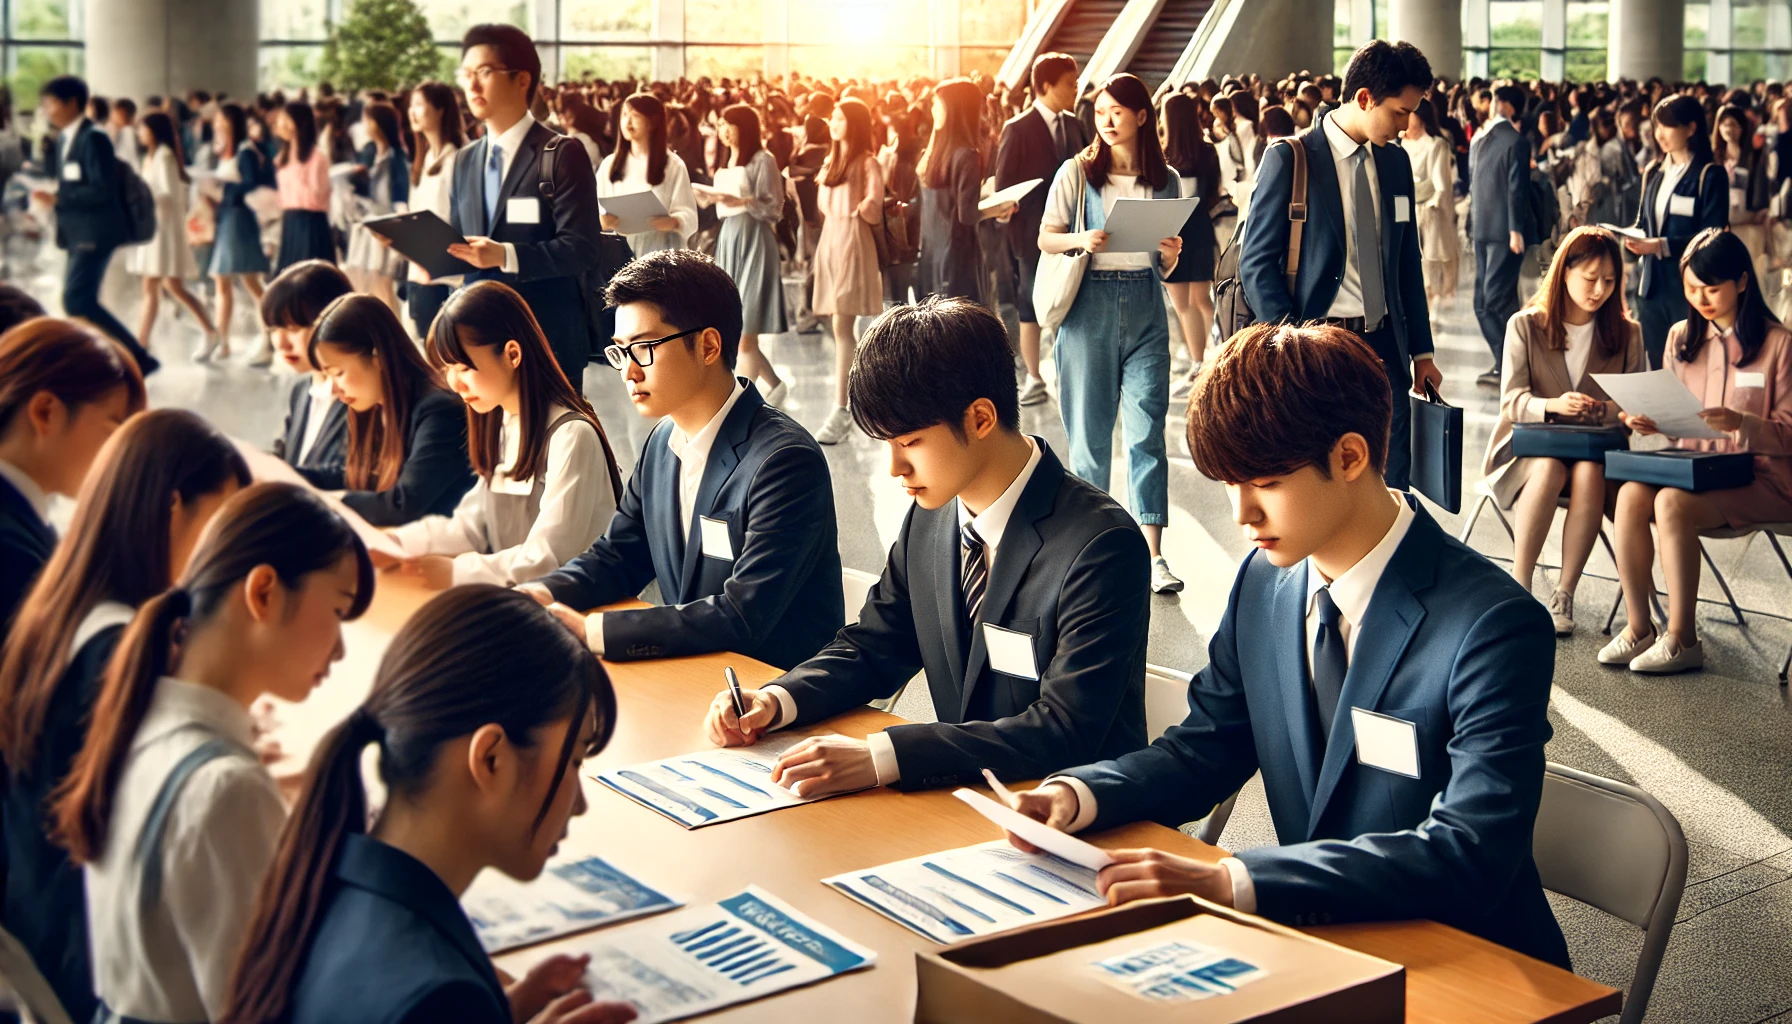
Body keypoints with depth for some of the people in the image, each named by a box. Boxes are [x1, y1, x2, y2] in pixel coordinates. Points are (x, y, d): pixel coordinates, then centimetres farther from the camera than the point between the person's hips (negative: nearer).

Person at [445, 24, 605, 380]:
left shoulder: (563, 154, -7)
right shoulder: (464, 161, 15)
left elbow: (581, 249, -15)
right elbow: (459, 246, 16)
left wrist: (505, 255, -27)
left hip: (548, 339, -6)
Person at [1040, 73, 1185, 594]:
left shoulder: (1166, 180, 9)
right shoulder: (1077, 173, 2)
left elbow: (1166, 268, 14)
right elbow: (1045, 237, 4)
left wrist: (1171, 253, -8)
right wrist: (1081, 240, -15)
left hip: (1145, 307, 1)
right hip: (1090, 307, -1)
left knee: (1147, 430, -4)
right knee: (1090, 430, 3)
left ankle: (1153, 554, -4)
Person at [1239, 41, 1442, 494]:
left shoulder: (1395, 161, 12)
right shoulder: (1289, 159, -7)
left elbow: (1408, 263, 18)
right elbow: (1257, 262, -9)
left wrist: (1421, 350, 16)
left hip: (1384, 347, 5)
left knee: (1391, 487, 5)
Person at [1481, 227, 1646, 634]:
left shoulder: (1626, 332, 7)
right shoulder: (1525, 325, 0)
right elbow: (1511, 401, -8)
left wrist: (1622, 411, -19)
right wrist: (1553, 405, -30)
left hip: (1595, 449, 2)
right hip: (1529, 446, -1)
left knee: (1589, 473, -34)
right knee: (1549, 469, -36)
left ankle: (1564, 596, -28)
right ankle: (1519, 589, -28)